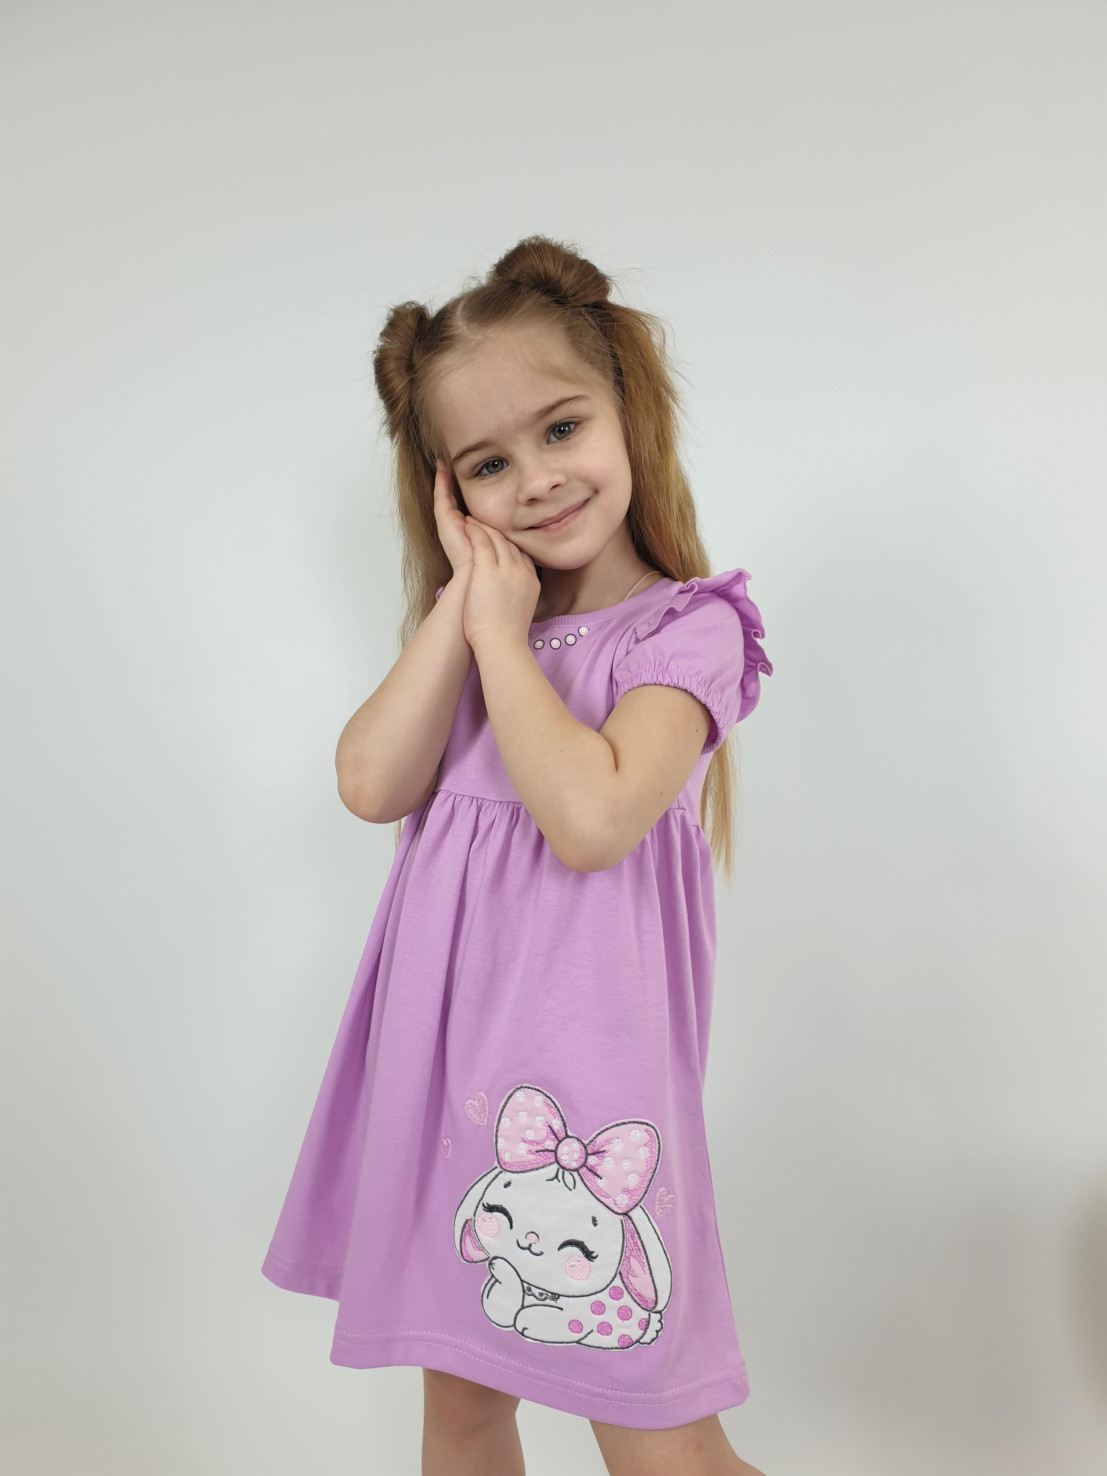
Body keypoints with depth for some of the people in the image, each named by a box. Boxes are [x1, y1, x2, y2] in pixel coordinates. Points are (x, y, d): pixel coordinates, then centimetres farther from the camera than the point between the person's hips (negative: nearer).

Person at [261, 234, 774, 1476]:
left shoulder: (686, 629, -8)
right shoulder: (473, 620, 11)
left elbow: (590, 819, -24)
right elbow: (371, 786, -4)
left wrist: (503, 631, -13)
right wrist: (462, 603, -6)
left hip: (584, 1063, -6)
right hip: (444, 1055, 6)